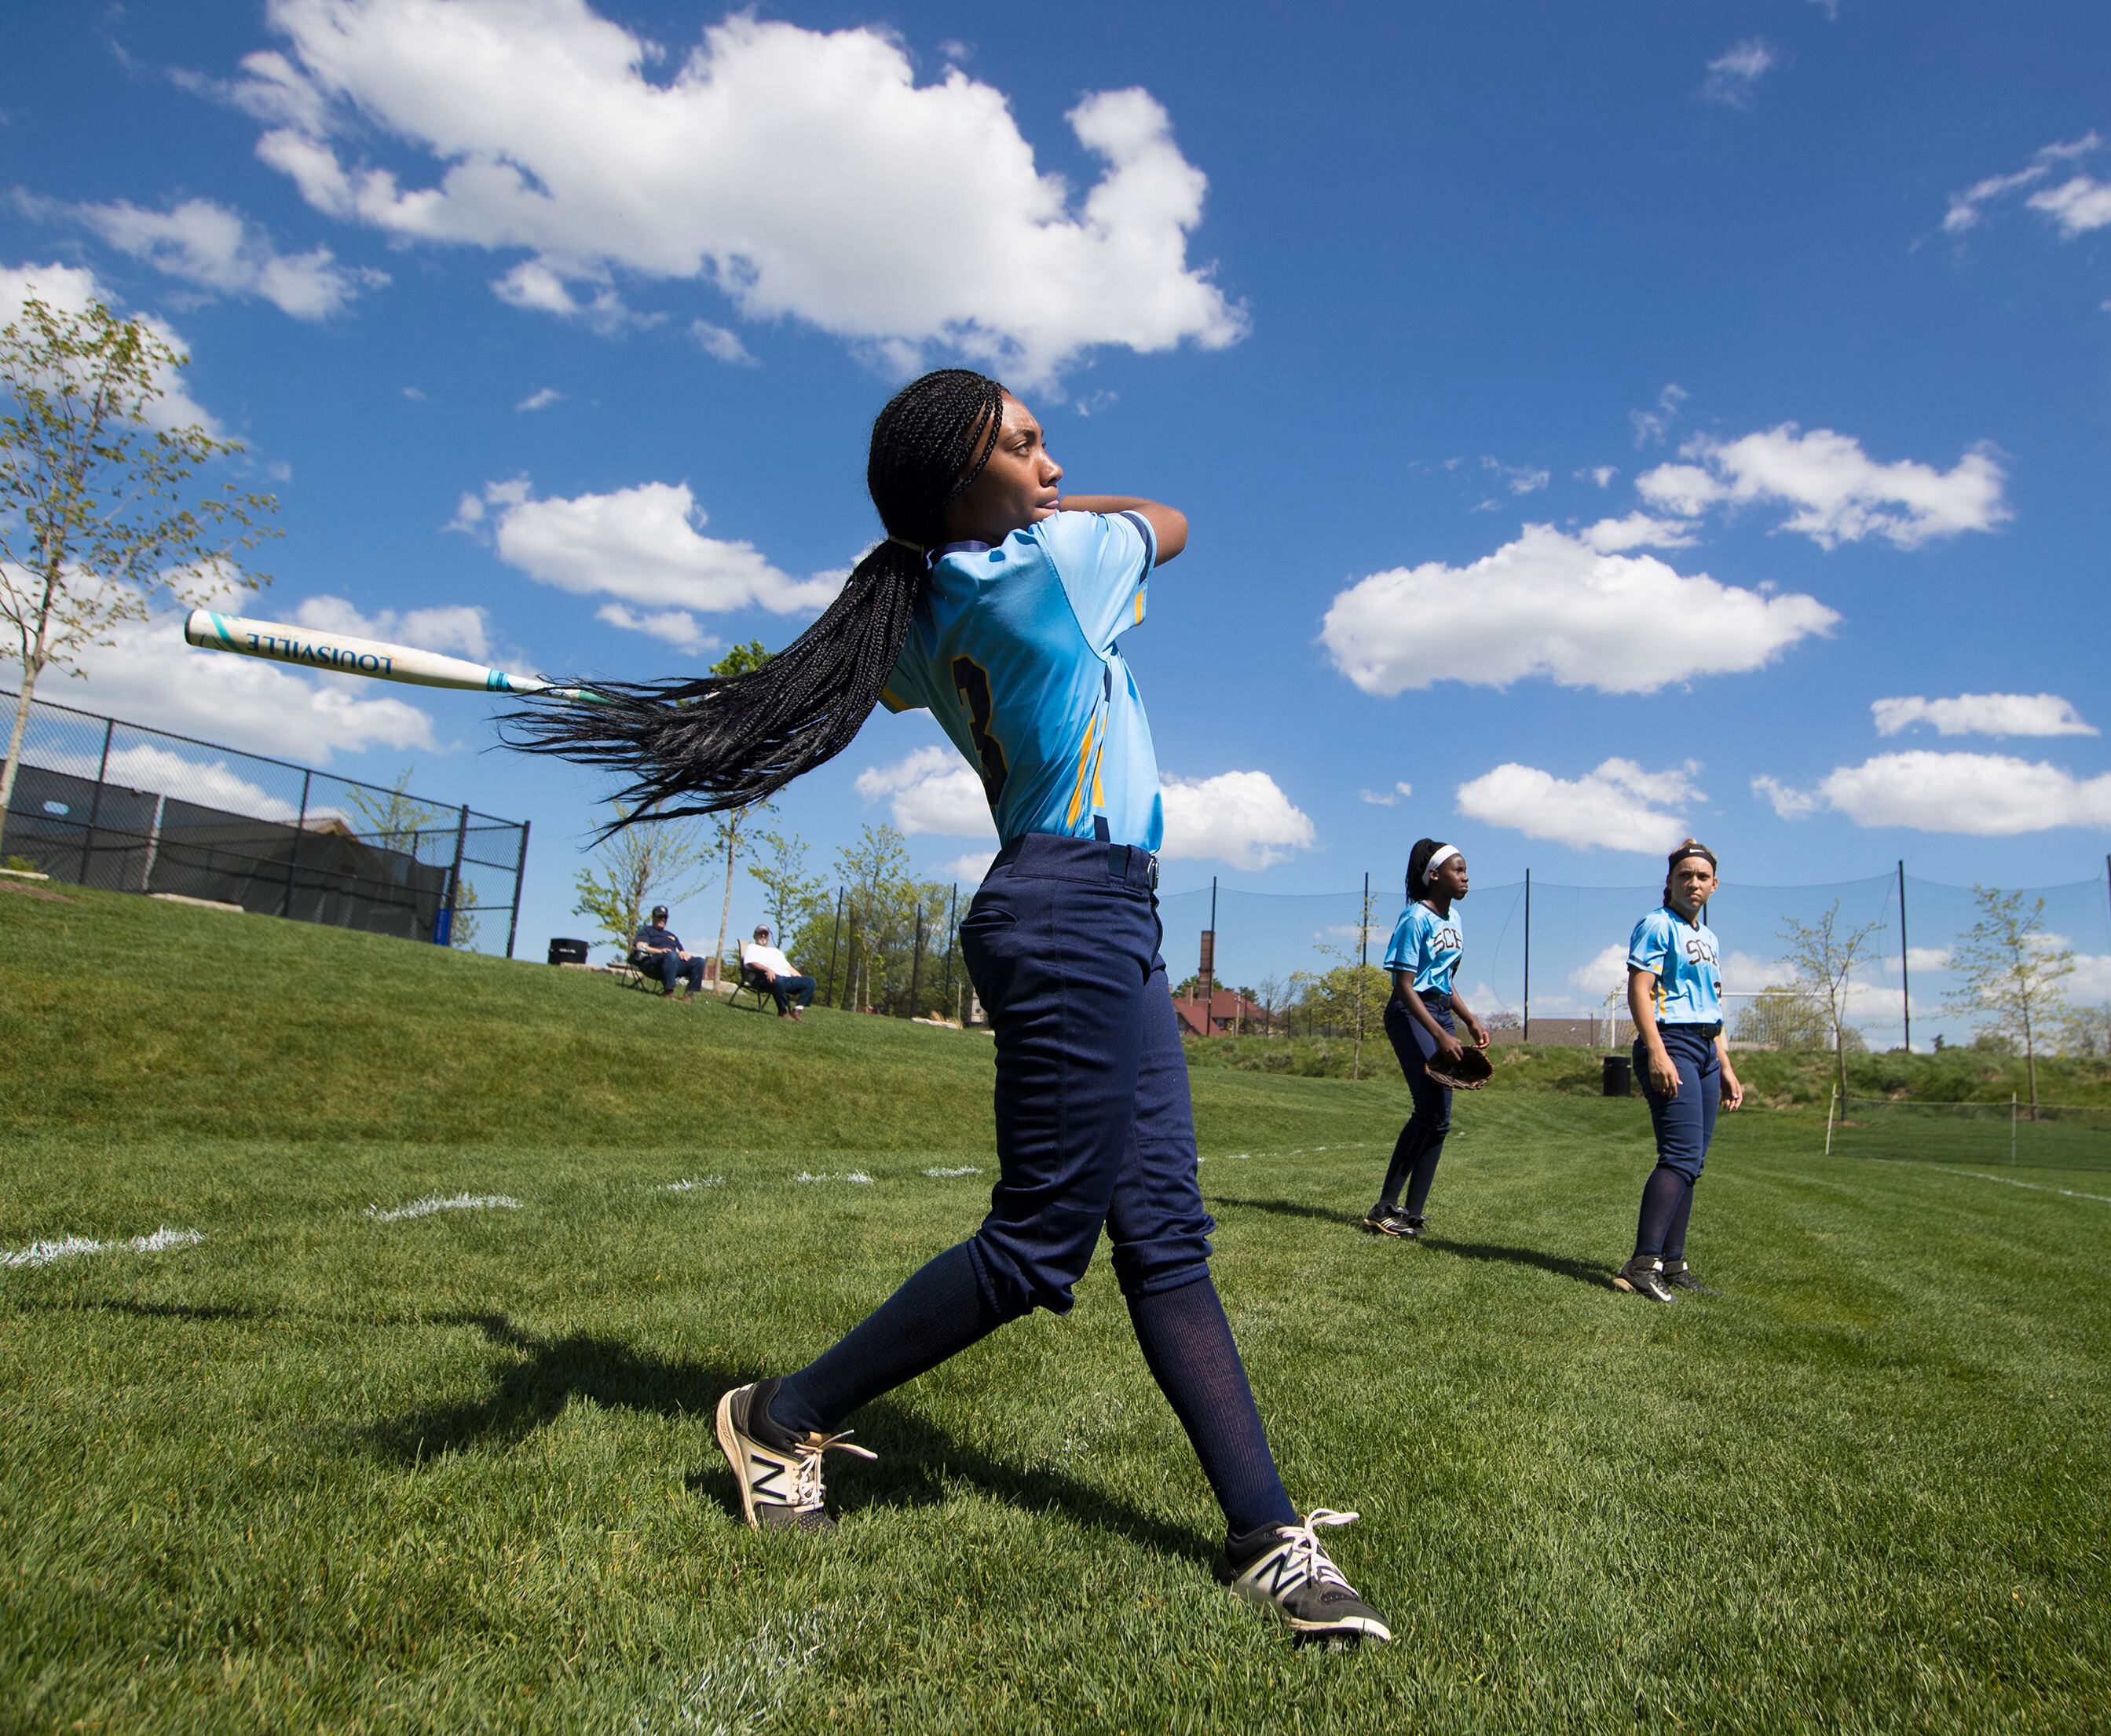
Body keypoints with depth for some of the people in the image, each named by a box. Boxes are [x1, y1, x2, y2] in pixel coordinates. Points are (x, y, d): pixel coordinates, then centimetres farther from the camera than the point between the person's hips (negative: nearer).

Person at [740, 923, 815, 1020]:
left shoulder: (776, 951, 40)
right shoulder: (752, 947, 21)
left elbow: (789, 968, 32)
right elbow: (750, 963, -1)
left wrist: (801, 979, 14)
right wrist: (767, 969, -21)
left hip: (788, 979, 6)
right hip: (769, 978, -6)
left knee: (810, 981, -17)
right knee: (778, 980, -43)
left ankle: (798, 1009, -28)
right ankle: (784, 1010, -26)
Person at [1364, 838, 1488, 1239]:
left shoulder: (1453, 920, 14)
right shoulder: (1416, 919, -12)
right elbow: (1405, 985, -17)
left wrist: (1471, 1022, 12)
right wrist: (1440, 1035, -23)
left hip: (1441, 1014, 9)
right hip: (1411, 1014, -9)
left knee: (1438, 1117, 5)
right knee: (1433, 1110, -16)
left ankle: (1412, 1213, 11)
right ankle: (1385, 1209, -10)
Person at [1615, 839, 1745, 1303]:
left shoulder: (1709, 939, 22)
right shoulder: (1657, 926, -3)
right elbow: (1639, 989, -13)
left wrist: (1726, 1068, 20)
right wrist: (1656, 1052, -24)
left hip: (1705, 1051, 9)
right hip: (1670, 1045, -9)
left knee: (1690, 1161, 6)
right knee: (1682, 1155, -19)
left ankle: (1672, 1265, 11)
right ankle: (1643, 1265, -23)